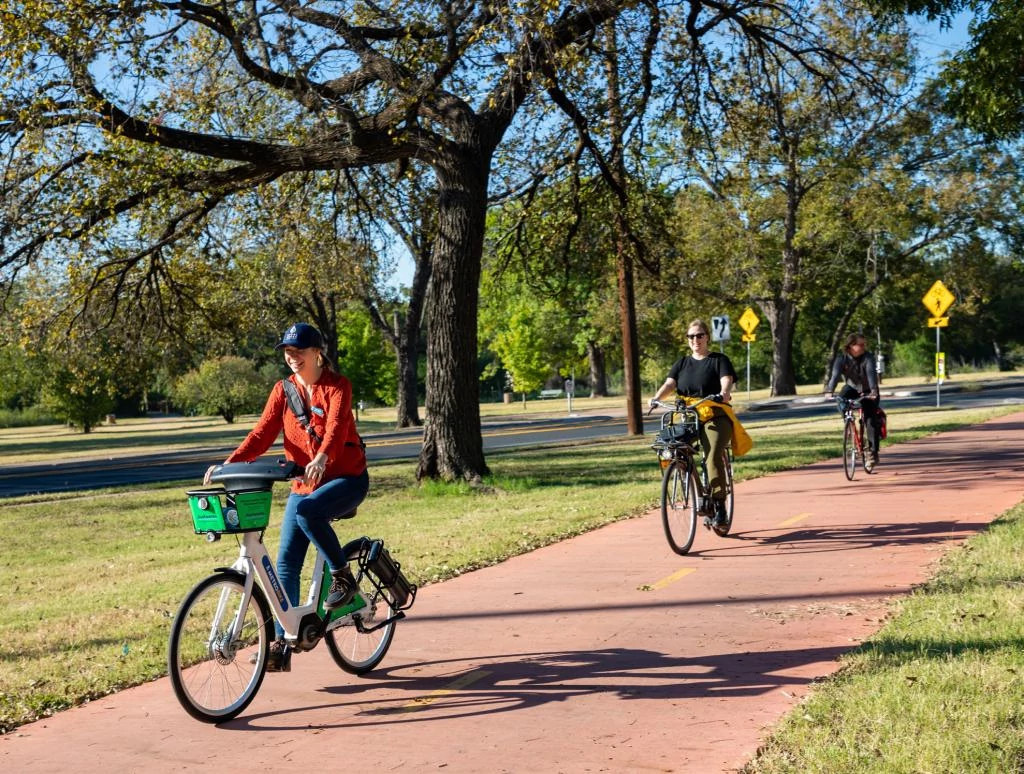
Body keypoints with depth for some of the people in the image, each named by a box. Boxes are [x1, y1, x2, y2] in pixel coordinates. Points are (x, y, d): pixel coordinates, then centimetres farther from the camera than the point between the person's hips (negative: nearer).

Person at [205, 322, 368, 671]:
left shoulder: (337, 386, -9)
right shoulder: (283, 391, 4)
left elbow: (336, 425, -27)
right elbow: (263, 433, -6)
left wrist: (322, 458, -47)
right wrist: (230, 463, -23)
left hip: (346, 478, -5)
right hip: (304, 483, 5)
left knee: (307, 510, -36)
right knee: (286, 563, -3)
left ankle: (343, 576, -14)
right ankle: (281, 644, 4)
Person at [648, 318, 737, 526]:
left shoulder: (719, 360, 8)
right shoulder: (682, 363, 18)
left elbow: (726, 381, -9)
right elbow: (670, 383, 3)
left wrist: (724, 393, -33)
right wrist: (657, 397, -18)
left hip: (715, 417, -3)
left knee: (713, 456, -24)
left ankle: (719, 505, -18)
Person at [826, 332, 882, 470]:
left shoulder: (868, 357, -21)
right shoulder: (842, 359, -18)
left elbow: (871, 373, -37)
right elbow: (835, 375, -32)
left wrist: (873, 391, -55)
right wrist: (830, 391, -50)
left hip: (868, 392, -1)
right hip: (852, 388, 1)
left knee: (871, 419, -15)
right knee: (841, 400, -33)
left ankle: (873, 452, -8)